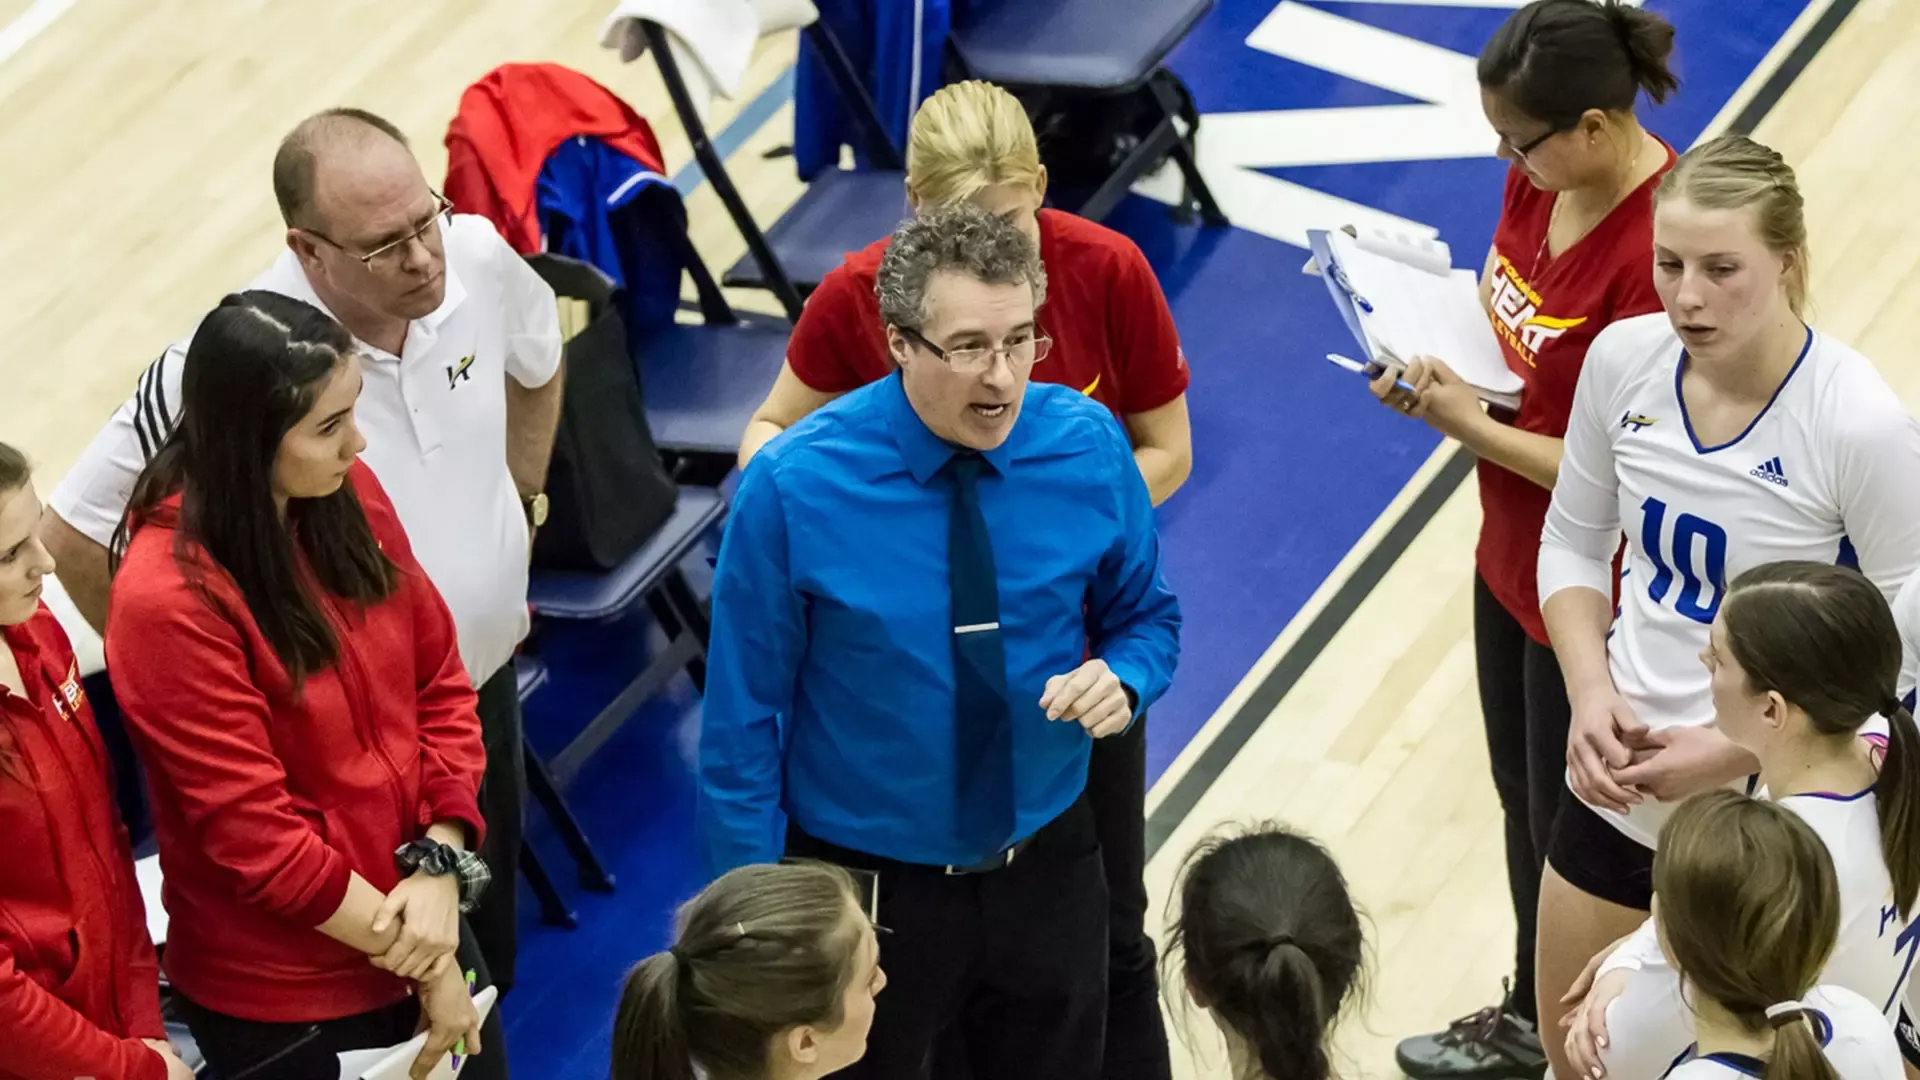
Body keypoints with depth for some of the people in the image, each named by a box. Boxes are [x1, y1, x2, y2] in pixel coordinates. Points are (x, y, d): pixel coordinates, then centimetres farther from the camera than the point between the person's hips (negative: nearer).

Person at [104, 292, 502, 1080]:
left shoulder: (346, 495, -6)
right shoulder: (170, 601, -26)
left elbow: (439, 679, 2)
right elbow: (254, 829, -22)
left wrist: (442, 866, -11)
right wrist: (408, 954, -14)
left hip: (415, 923, 6)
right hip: (284, 999, -6)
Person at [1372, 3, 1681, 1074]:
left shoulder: (1655, 253, -31)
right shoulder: (1545, 179, -6)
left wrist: (1474, 427, -20)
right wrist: (1437, 358, -7)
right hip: (1512, 562, 9)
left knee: (1573, 828, 10)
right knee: (1525, 797, 24)